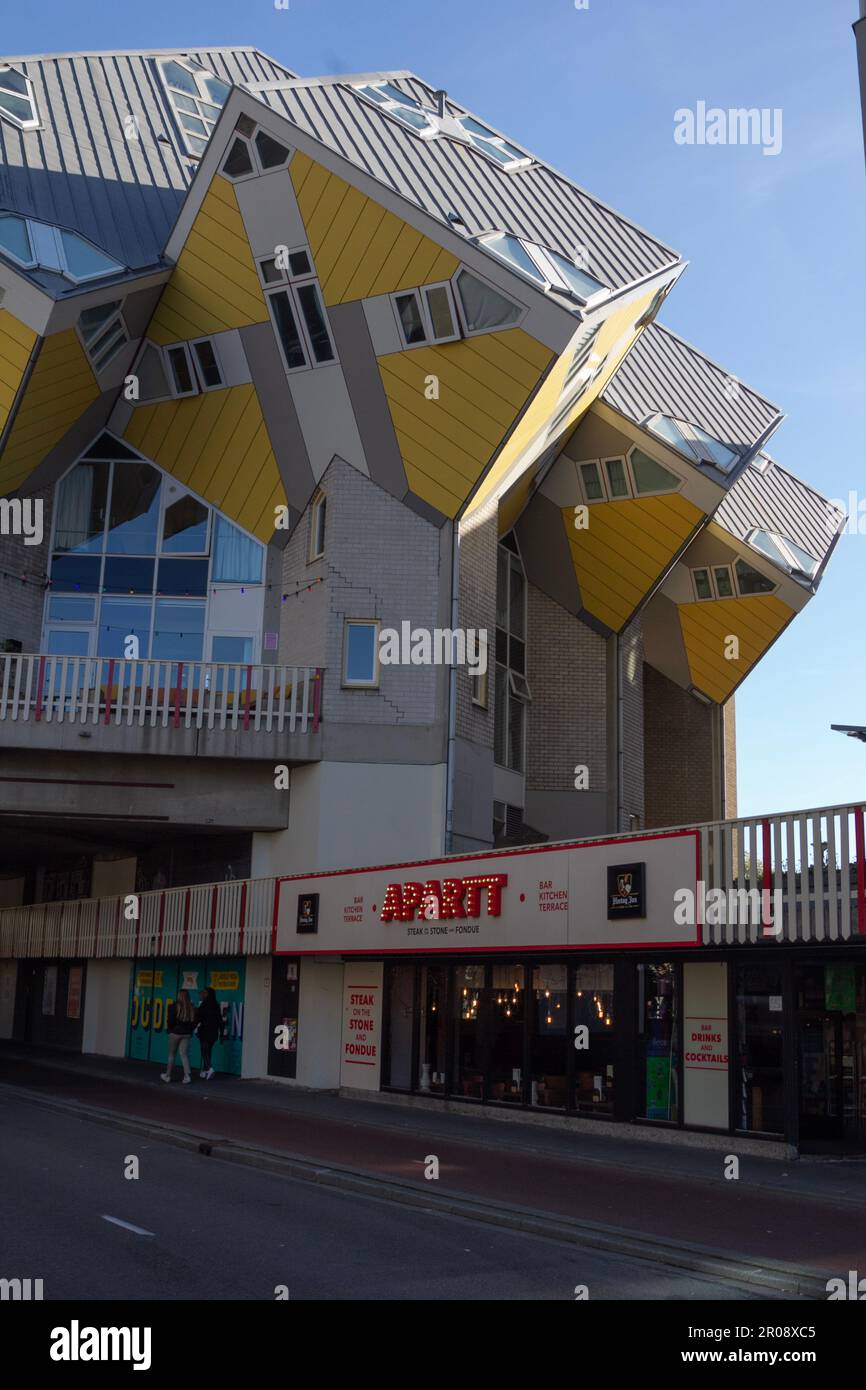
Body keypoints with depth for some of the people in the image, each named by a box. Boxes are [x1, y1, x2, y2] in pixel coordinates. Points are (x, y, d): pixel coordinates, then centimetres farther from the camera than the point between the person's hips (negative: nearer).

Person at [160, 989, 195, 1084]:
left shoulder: (175, 1006, -11)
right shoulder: (191, 1008, 0)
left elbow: (170, 1020, -9)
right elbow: (193, 1021, 2)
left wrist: (170, 1030, 8)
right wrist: (190, 1031, 11)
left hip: (175, 1033, -3)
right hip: (186, 1034, 3)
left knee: (171, 1054, 10)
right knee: (184, 1054, 4)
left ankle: (167, 1075, 20)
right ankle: (187, 1075, -8)